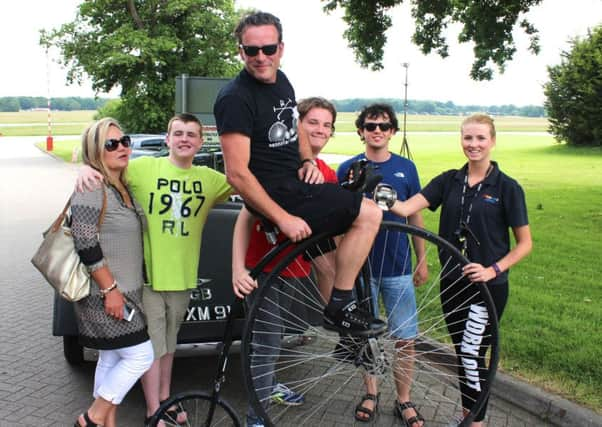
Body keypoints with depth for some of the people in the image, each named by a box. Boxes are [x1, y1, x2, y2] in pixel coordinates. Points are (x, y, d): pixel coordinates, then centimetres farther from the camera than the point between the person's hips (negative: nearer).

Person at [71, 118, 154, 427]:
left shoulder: (123, 187, 13)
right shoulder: (91, 186, -16)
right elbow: (86, 244, -22)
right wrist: (110, 289, -21)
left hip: (124, 292, 9)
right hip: (104, 295, -9)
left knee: (111, 360, 13)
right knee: (140, 356, -7)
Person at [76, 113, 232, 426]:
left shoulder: (209, 178, 2)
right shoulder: (143, 167, -8)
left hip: (182, 276, 4)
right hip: (147, 272, -4)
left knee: (168, 342, 20)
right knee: (151, 346, 4)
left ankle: (165, 400, 37)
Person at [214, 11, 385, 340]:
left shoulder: (281, 81, 8)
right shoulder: (235, 99, -19)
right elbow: (237, 173, -23)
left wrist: (307, 161, 5)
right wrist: (283, 218, -23)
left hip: (298, 183, 10)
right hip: (279, 196, -9)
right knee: (369, 214, -15)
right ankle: (339, 308, -5)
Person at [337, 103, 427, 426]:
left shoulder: (406, 168, 3)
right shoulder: (347, 169, -1)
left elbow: (415, 218, 9)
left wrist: (422, 261, 8)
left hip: (398, 268, 1)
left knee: (404, 339, 3)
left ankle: (404, 400, 21)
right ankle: (371, 394, 30)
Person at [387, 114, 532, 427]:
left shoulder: (507, 187, -8)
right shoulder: (449, 181, 2)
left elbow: (524, 243, -4)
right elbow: (406, 208, -10)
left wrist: (493, 269, -17)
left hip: (488, 287, -4)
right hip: (453, 283, 4)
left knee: (474, 355, 2)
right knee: (461, 352, 15)